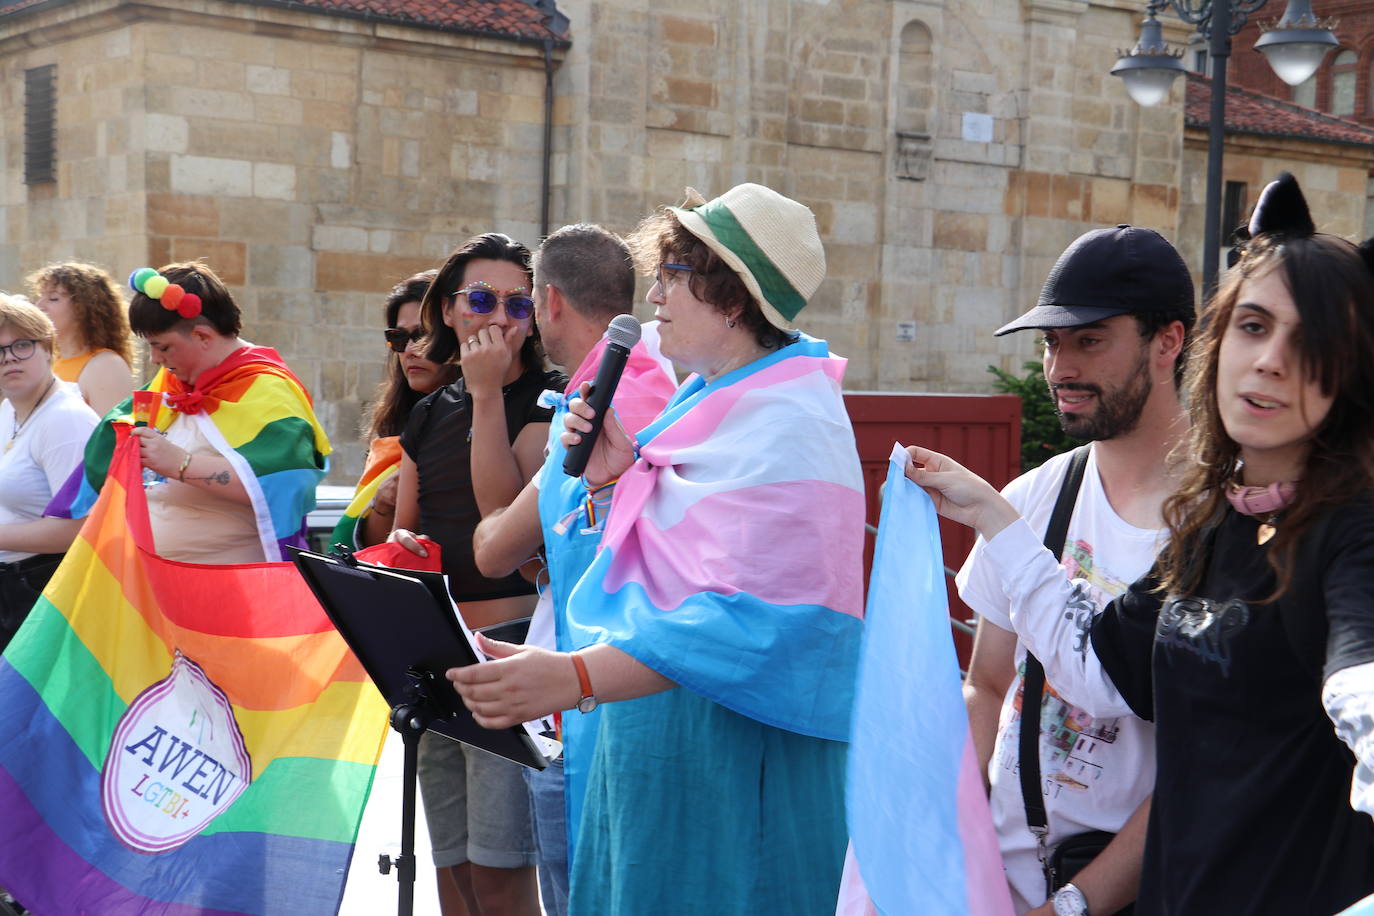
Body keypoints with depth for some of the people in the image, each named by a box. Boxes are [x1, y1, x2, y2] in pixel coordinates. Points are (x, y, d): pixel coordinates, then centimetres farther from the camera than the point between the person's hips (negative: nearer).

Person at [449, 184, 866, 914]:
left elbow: (750, 619, -29)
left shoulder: (789, 429, -18)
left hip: (735, 748, -9)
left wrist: (576, 677, -39)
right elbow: (640, 564, 20)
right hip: (650, 735, 9)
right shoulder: (703, 402, 14)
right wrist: (609, 477, 0)